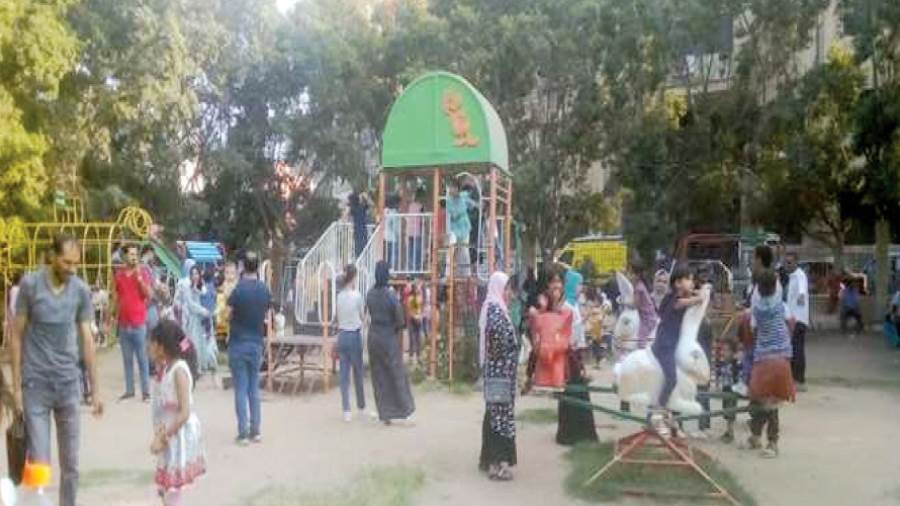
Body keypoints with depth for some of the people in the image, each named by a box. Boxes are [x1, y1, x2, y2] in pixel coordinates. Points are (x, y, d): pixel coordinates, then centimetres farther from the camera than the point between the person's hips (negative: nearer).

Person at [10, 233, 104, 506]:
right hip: (35, 384, -2)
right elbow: (17, 336, -3)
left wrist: (95, 389, 2)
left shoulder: (81, 290, -1)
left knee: (70, 463, 9)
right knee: (39, 463, -2)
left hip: (69, 384, 3)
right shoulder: (29, 284, -8)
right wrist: (16, 386, -4)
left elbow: (86, 339, 2)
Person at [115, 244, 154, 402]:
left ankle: (146, 392, 3)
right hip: (123, 324, 4)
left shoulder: (143, 272, -3)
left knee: (142, 358, -1)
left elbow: (149, 295, -11)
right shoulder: (119, 274, 7)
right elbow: (116, 298, 13)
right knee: (127, 359, 10)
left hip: (139, 323, -4)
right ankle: (129, 390, 18)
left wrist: (139, 276, -17)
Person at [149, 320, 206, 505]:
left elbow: (184, 412, -24)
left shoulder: (179, 370, -20)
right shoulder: (164, 369, 7)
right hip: (168, 434, 9)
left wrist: (163, 438, -24)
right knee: (165, 489, 20)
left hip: (179, 436, -9)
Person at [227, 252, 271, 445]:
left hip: (238, 344, -4)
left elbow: (228, 312, -9)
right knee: (254, 389, 12)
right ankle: (256, 431, 15)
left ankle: (243, 433, 5)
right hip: (257, 344, 4)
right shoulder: (265, 289, 0)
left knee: (241, 389, 2)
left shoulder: (239, 289, -14)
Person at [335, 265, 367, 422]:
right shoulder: (357, 295, -12)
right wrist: (365, 309, 14)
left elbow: (337, 318, 7)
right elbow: (363, 318, -3)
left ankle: (346, 411, 6)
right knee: (358, 373, 11)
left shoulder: (339, 296, 2)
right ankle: (361, 407, 24)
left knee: (344, 374, 6)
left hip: (342, 336, 4)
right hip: (355, 335, -4)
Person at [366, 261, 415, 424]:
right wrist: (394, 329, 3)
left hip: (373, 336, 4)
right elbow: (400, 321, -15)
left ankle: (385, 414, 13)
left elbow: (371, 315, 5)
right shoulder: (391, 296, -17)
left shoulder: (370, 294, -1)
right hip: (389, 338, -4)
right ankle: (406, 411, 16)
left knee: (379, 377, 11)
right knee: (397, 374, 8)